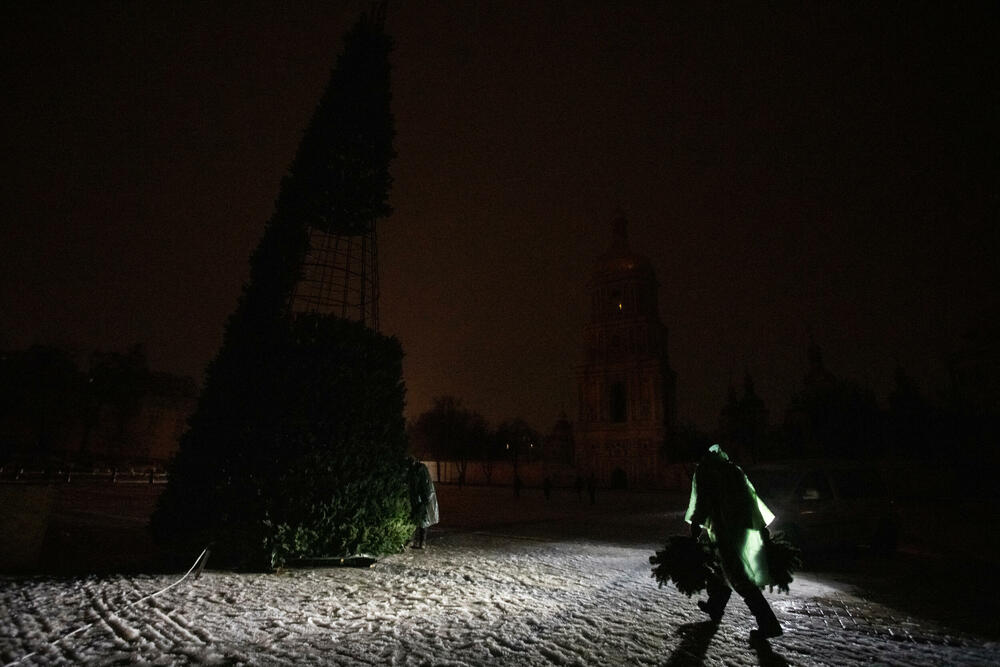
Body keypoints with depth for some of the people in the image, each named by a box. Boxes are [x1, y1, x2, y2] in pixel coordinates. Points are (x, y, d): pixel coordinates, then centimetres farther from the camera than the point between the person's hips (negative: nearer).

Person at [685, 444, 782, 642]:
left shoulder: (704, 472, -4)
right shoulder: (734, 470, 14)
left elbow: (700, 505, -10)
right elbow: (755, 501, 14)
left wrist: (695, 530, -5)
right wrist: (763, 529, 19)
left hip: (726, 531, -7)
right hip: (746, 527, 8)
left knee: (739, 578, -2)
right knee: (725, 568, 22)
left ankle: (768, 624, -3)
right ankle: (714, 607, 35)